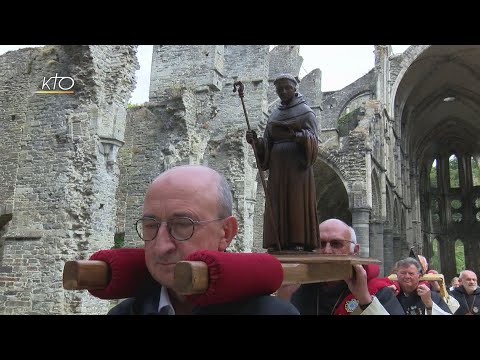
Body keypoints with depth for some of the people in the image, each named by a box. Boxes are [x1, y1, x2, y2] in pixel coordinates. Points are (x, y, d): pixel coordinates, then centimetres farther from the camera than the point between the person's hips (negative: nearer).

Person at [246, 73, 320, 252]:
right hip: (277, 168, 4)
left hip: (298, 168, -4)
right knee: (276, 207, -2)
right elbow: (266, 145, 13)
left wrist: (299, 136, -28)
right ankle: (275, 245, -1)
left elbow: (313, 139, -8)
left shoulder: (306, 112, 4)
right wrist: (255, 141, -8)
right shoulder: (274, 115, 18)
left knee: (297, 205, -9)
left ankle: (299, 244, -8)